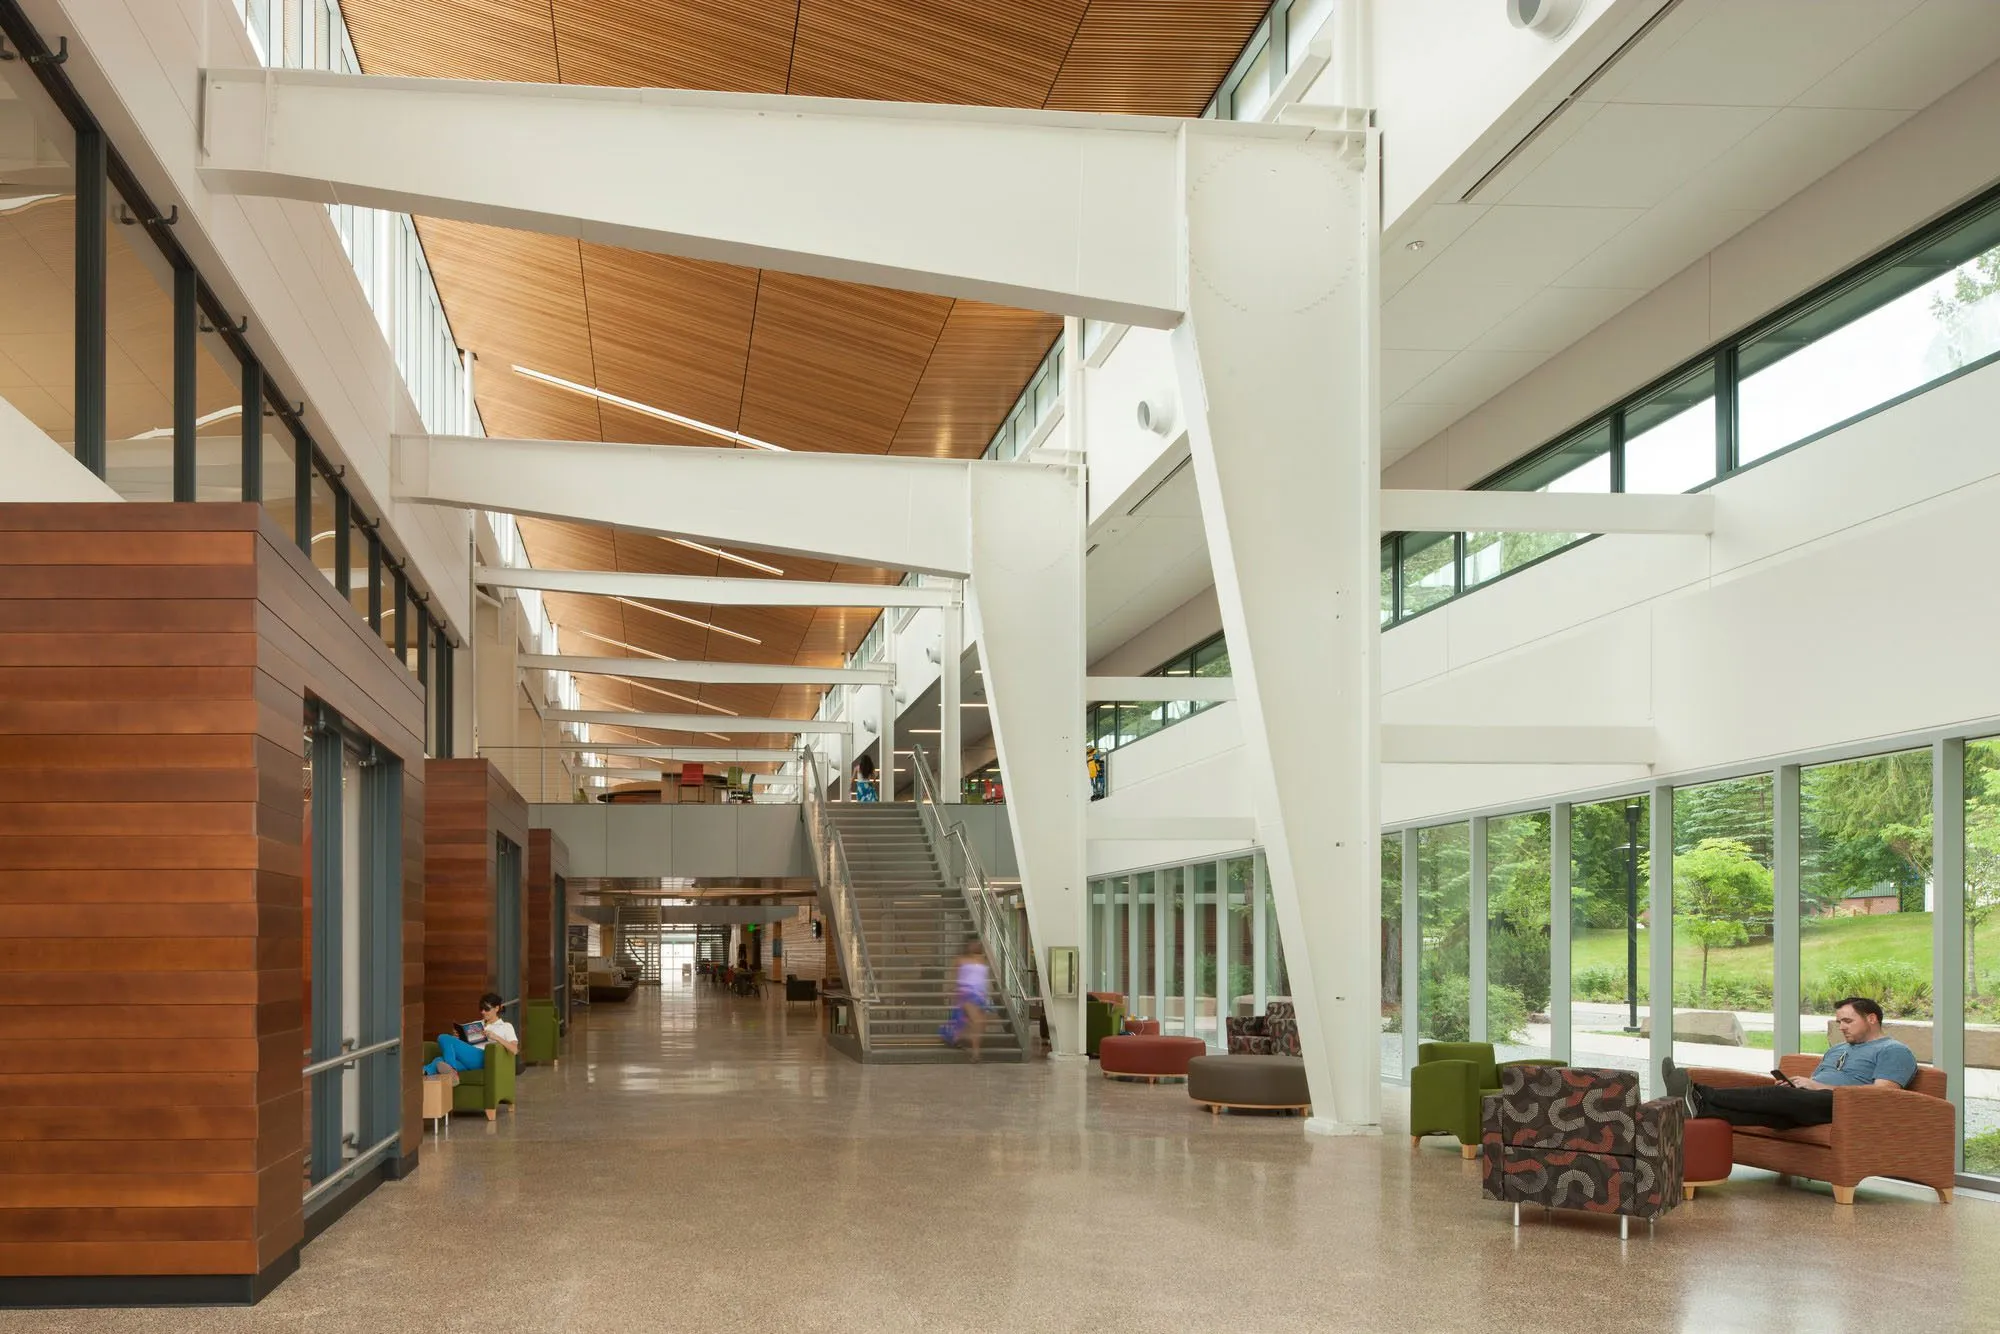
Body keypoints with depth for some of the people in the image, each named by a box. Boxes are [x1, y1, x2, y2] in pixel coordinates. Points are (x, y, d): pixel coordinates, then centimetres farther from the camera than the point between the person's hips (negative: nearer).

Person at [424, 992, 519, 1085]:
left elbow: (515, 1050, 4)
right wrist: (457, 1038, 6)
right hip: (468, 1059, 5)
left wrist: (496, 1037, -7)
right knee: (440, 1060, -28)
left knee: (444, 1038, -25)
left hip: (481, 1058, -5)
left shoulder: (506, 1027, 18)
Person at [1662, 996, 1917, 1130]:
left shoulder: (1895, 1052, 6)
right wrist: (1794, 1085, 4)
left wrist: (1821, 1087, -11)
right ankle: (1698, 1106, -47)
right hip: (1812, 1103, 8)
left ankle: (1701, 1095, -41)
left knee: (1775, 1096, -30)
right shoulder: (1836, 1050, 35)